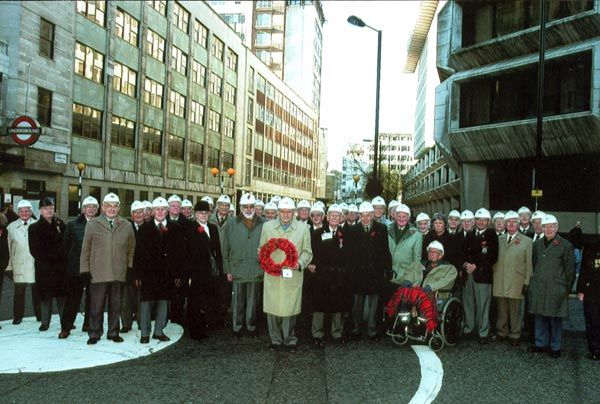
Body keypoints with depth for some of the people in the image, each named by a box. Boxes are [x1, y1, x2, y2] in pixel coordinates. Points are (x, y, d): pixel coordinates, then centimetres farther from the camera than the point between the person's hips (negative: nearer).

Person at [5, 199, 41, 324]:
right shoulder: (11, 227, 6)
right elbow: (7, 247, 6)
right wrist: (9, 266, 3)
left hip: (35, 263, 0)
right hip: (19, 265, 0)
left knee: (37, 291, 7)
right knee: (19, 291, 3)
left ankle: (39, 314, 19)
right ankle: (17, 316, 15)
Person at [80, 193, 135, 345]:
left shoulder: (127, 226, 8)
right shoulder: (92, 224, 4)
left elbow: (131, 249, 13)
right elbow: (85, 249, 5)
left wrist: (131, 268, 9)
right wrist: (85, 269, 1)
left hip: (119, 274, 2)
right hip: (98, 274, -2)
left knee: (115, 305, 10)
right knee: (96, 305, 2)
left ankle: (113, 332, 23)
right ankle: (94, 334, 14)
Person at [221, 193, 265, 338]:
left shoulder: (263, 224, -2)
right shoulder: (231, 225, 0)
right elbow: (225, 249, 3)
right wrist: (227, 270, 0)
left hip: (256, 270, 0)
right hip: (237, 270, 0)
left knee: (253, 301, 12)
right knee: (238, 301, 9)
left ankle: (251, 326, 26)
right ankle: (237, 327, 23)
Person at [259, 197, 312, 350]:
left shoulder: (303, 228, 5)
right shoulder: (267, 226, 8)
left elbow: (307, 251, 7)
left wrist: (299, 263, -11)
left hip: (293, 276, -1)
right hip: (272, 276, 1)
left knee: (290, 309, 3)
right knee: (272, 308, 4)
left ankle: (289, 339, 22)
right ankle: (275, 339, 21)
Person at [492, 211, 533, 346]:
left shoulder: (527, 241, 1)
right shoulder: (499, 239, 11)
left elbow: (529, 264, -1)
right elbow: (494, 260, 11)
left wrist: (526, 283, -5)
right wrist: (494, 278, 4)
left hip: (516, 284, -3)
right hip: (500, 283, 3)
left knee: (515, 311, 5)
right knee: (502, 310, 10)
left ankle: (515, 335, 18)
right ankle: (502, 332, 24)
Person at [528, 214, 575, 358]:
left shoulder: (566, 245, -4)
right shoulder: (537, 244, 10)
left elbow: (570, 271, -1)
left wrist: (567, 289, -1)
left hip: (555, 289, -4)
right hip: (538, 289, 4)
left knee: (555, 319, 4)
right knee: (540, 317, 11)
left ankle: (555, 347, 17)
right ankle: (540, 344, 23)